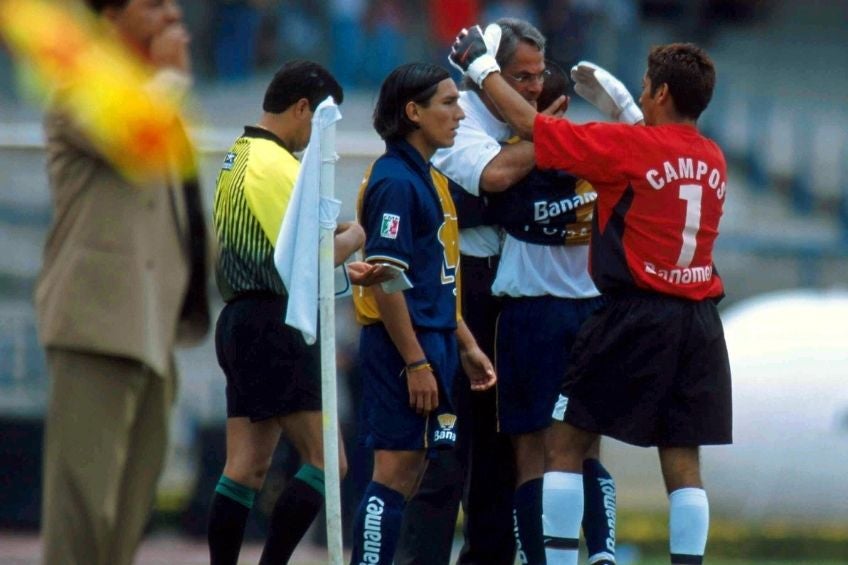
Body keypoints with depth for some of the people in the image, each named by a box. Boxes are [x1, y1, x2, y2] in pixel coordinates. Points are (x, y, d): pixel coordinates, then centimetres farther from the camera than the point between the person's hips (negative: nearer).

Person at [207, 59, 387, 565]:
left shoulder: (238, 159, 17)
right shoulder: (275, 166, -13)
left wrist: (342, 273, 16)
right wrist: (352, 238, 1)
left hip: (240, 318, 10)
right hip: (275, 325, -10)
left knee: (246, 468, 8)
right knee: (325, 462, -8)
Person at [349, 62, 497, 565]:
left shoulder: (431, 179, 16)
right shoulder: (395, 181, -14)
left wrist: (466, 344, 22)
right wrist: (415, 362, -21)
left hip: (432, 341, 10)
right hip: (404, 345, -10)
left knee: (409, 473, 10)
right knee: (396, 471, -9)